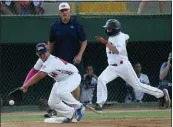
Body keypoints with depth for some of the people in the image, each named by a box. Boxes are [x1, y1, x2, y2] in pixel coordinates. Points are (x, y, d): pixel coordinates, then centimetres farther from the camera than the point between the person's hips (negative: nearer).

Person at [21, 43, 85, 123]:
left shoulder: (52, 61, -33)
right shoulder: (42, 60, -7)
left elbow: (40, 75, -42)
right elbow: (33, 71, 2)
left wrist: (26, 85, -42)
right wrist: (25, 85, -12)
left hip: (73, 76, -9)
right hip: (60, 80, 9)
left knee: (61, 92, -36)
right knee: (52, 103, 1)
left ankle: (79, 107, -15)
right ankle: (71, 113, 17)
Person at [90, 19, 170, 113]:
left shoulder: (120, 37, -17)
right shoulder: (111, 37, 7)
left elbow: (117, 50, -36)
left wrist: (104, 42, -40)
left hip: (123, 66, -7)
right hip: (112, 67, 7)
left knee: (138, 86, 2)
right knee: (101, 80, -17)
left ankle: (162, 94, 18)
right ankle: (99, 104, -15)